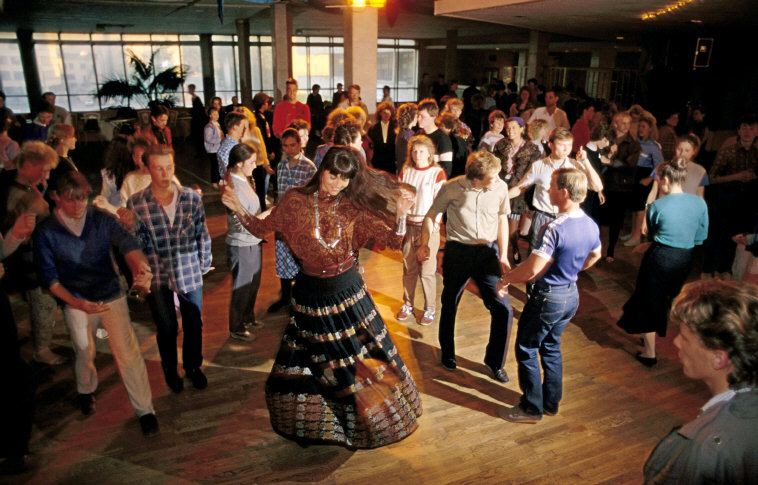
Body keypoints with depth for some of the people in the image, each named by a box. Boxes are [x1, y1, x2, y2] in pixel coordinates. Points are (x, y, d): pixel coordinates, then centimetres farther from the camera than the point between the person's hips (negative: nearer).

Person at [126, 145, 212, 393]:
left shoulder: (192, 197, -10)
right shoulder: (135, 203, -12)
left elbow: (203, 235, 0)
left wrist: (204, 265, 5)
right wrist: (130, 227, -26)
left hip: (190, 273, 1)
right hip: (157, 276, -1)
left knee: (194, 325, 16)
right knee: (167, 328, 16)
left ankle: (193, 367, 42)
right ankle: (170, 371, 41)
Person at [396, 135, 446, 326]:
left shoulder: (437, 173, -7)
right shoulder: (405, 171, 5)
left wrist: (432, 226, -15)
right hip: (408, 226, 4)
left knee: (427, 270, 2)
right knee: (408, 268, 12)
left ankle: (430, 308, 15)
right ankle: (407, 304, 26)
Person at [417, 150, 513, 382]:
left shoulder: (501, 187, -10)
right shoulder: (452, 187, -15)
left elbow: (502, 220, 5)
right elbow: (432, 214, -1)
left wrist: (503, 255, 3)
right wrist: (424, 243, -12)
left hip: (487, 251, 1)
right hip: (457, 251, -1)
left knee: (503, 309, -5)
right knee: (449, 305, 15)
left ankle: (494, 360, 19)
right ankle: (447, 352, 41)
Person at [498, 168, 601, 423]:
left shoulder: (555, 228, -28)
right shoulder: (591, 225, -1)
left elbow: (533, 269, -29)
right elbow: (595, 256, 18)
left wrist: (506, 278, -13)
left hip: (548, 297, -8)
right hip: (571, 295, 8)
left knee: (526, 349, 9)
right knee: (551, 347, 23)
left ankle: (531, 408, 19)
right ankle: (551, 402, 34)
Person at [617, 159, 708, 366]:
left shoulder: (657, 206, -15)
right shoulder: (700, 203, -4)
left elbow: (653, 236, 1)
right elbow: (700, 238, 4)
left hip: (659, 259, -4)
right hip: (685, 260, 5)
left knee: (648, 303, 11)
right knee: (666, 301, 24)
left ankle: (649, 353, 19)